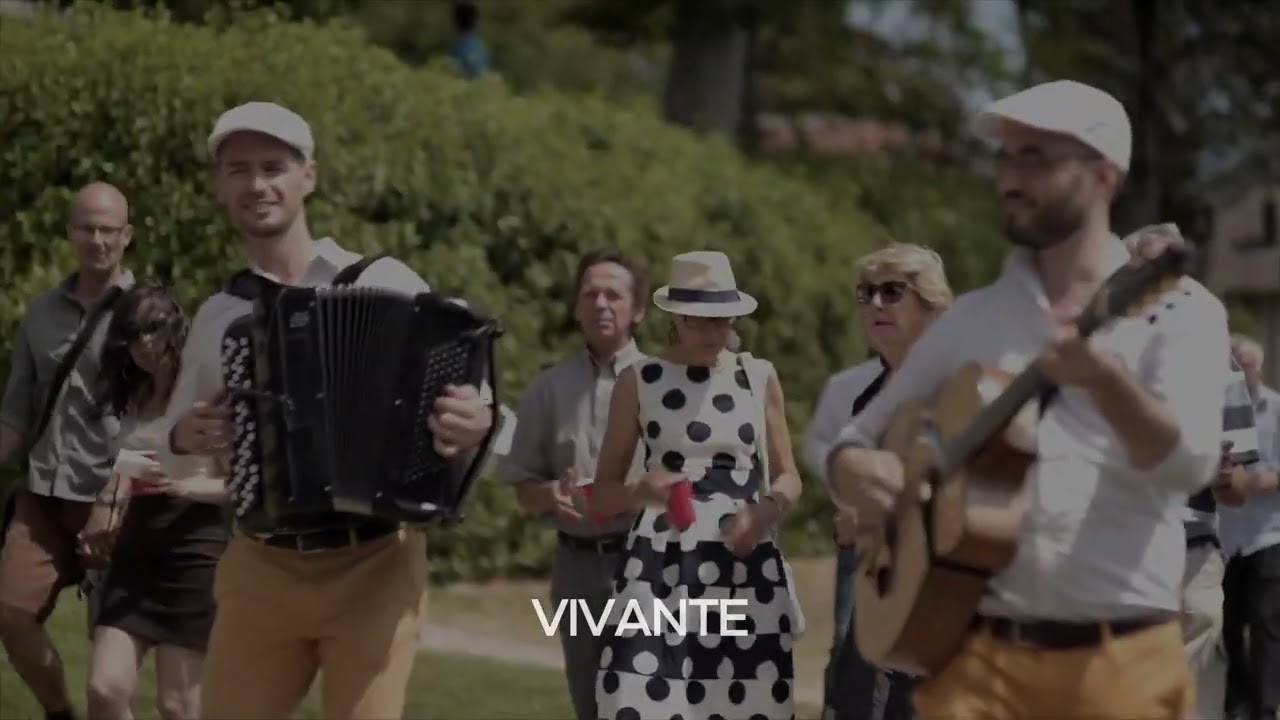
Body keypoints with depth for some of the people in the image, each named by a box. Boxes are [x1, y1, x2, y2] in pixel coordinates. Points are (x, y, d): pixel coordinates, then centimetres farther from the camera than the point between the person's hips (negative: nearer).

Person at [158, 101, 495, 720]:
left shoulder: (383, 282, -2)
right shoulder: (219, 315, 10)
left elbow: (466, 395, 0)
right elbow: (175, 434, 21)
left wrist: (477, 421, -24)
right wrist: (186, 437, -3)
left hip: (375, 566, -4)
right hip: (258, 571, 4)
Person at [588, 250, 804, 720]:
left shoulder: (760, 377, 10)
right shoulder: (640, 381, 4)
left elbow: (789, 478, 13)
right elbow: (601, 494, 6)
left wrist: (767, 510, -11)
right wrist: (640, 492, -18)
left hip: (746, 573, 2)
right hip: (660, 573, -2)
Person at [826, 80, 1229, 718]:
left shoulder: (1177, 309, 2)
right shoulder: (970, 318, 13)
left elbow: (1191, 464, -12)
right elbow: (860, 434, 18)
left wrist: (1105, 379, -31)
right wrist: (854, 470, -7)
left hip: (1122, 661, -2)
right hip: (980, 651, 3)